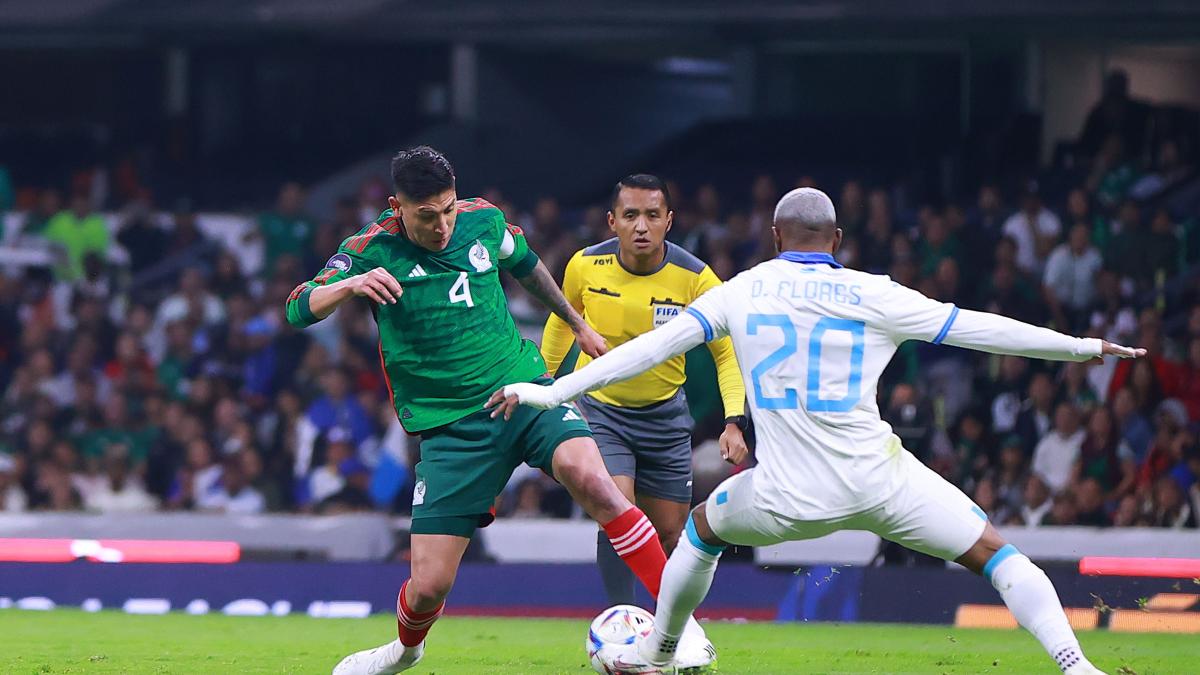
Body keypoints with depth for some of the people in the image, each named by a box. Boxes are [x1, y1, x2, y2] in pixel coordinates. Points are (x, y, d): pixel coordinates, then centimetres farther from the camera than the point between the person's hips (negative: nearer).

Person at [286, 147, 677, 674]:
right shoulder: (373, 250, -7)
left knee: (589, 477, -30)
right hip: (450, 427, -1)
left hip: (524, 393, 1)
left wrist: (576, 323, 36)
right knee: (428, 586, -5)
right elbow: (299, 309, -15)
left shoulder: (483, 220, 2)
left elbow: (525, 265, 24)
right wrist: (349, 285, -35)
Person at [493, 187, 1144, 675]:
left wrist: (553, 390, 9)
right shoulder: (873, 297, -2)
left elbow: (656, 344, 3)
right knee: (994, 553, 6)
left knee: (704, 524, 33)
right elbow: (974, 328, 2)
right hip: (879, 483, -2)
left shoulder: (742, 292, 3)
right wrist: (1085, 347, 11)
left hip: (786, 501, 2)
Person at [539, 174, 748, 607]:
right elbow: (562, 320, 8)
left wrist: (734, 422, -20)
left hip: (664, 415, 1)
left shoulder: (695, 278, -18)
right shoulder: (586, 266, -14)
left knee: (670, 534, 6)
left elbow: (727, 352, -8)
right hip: (599, 409, -1)